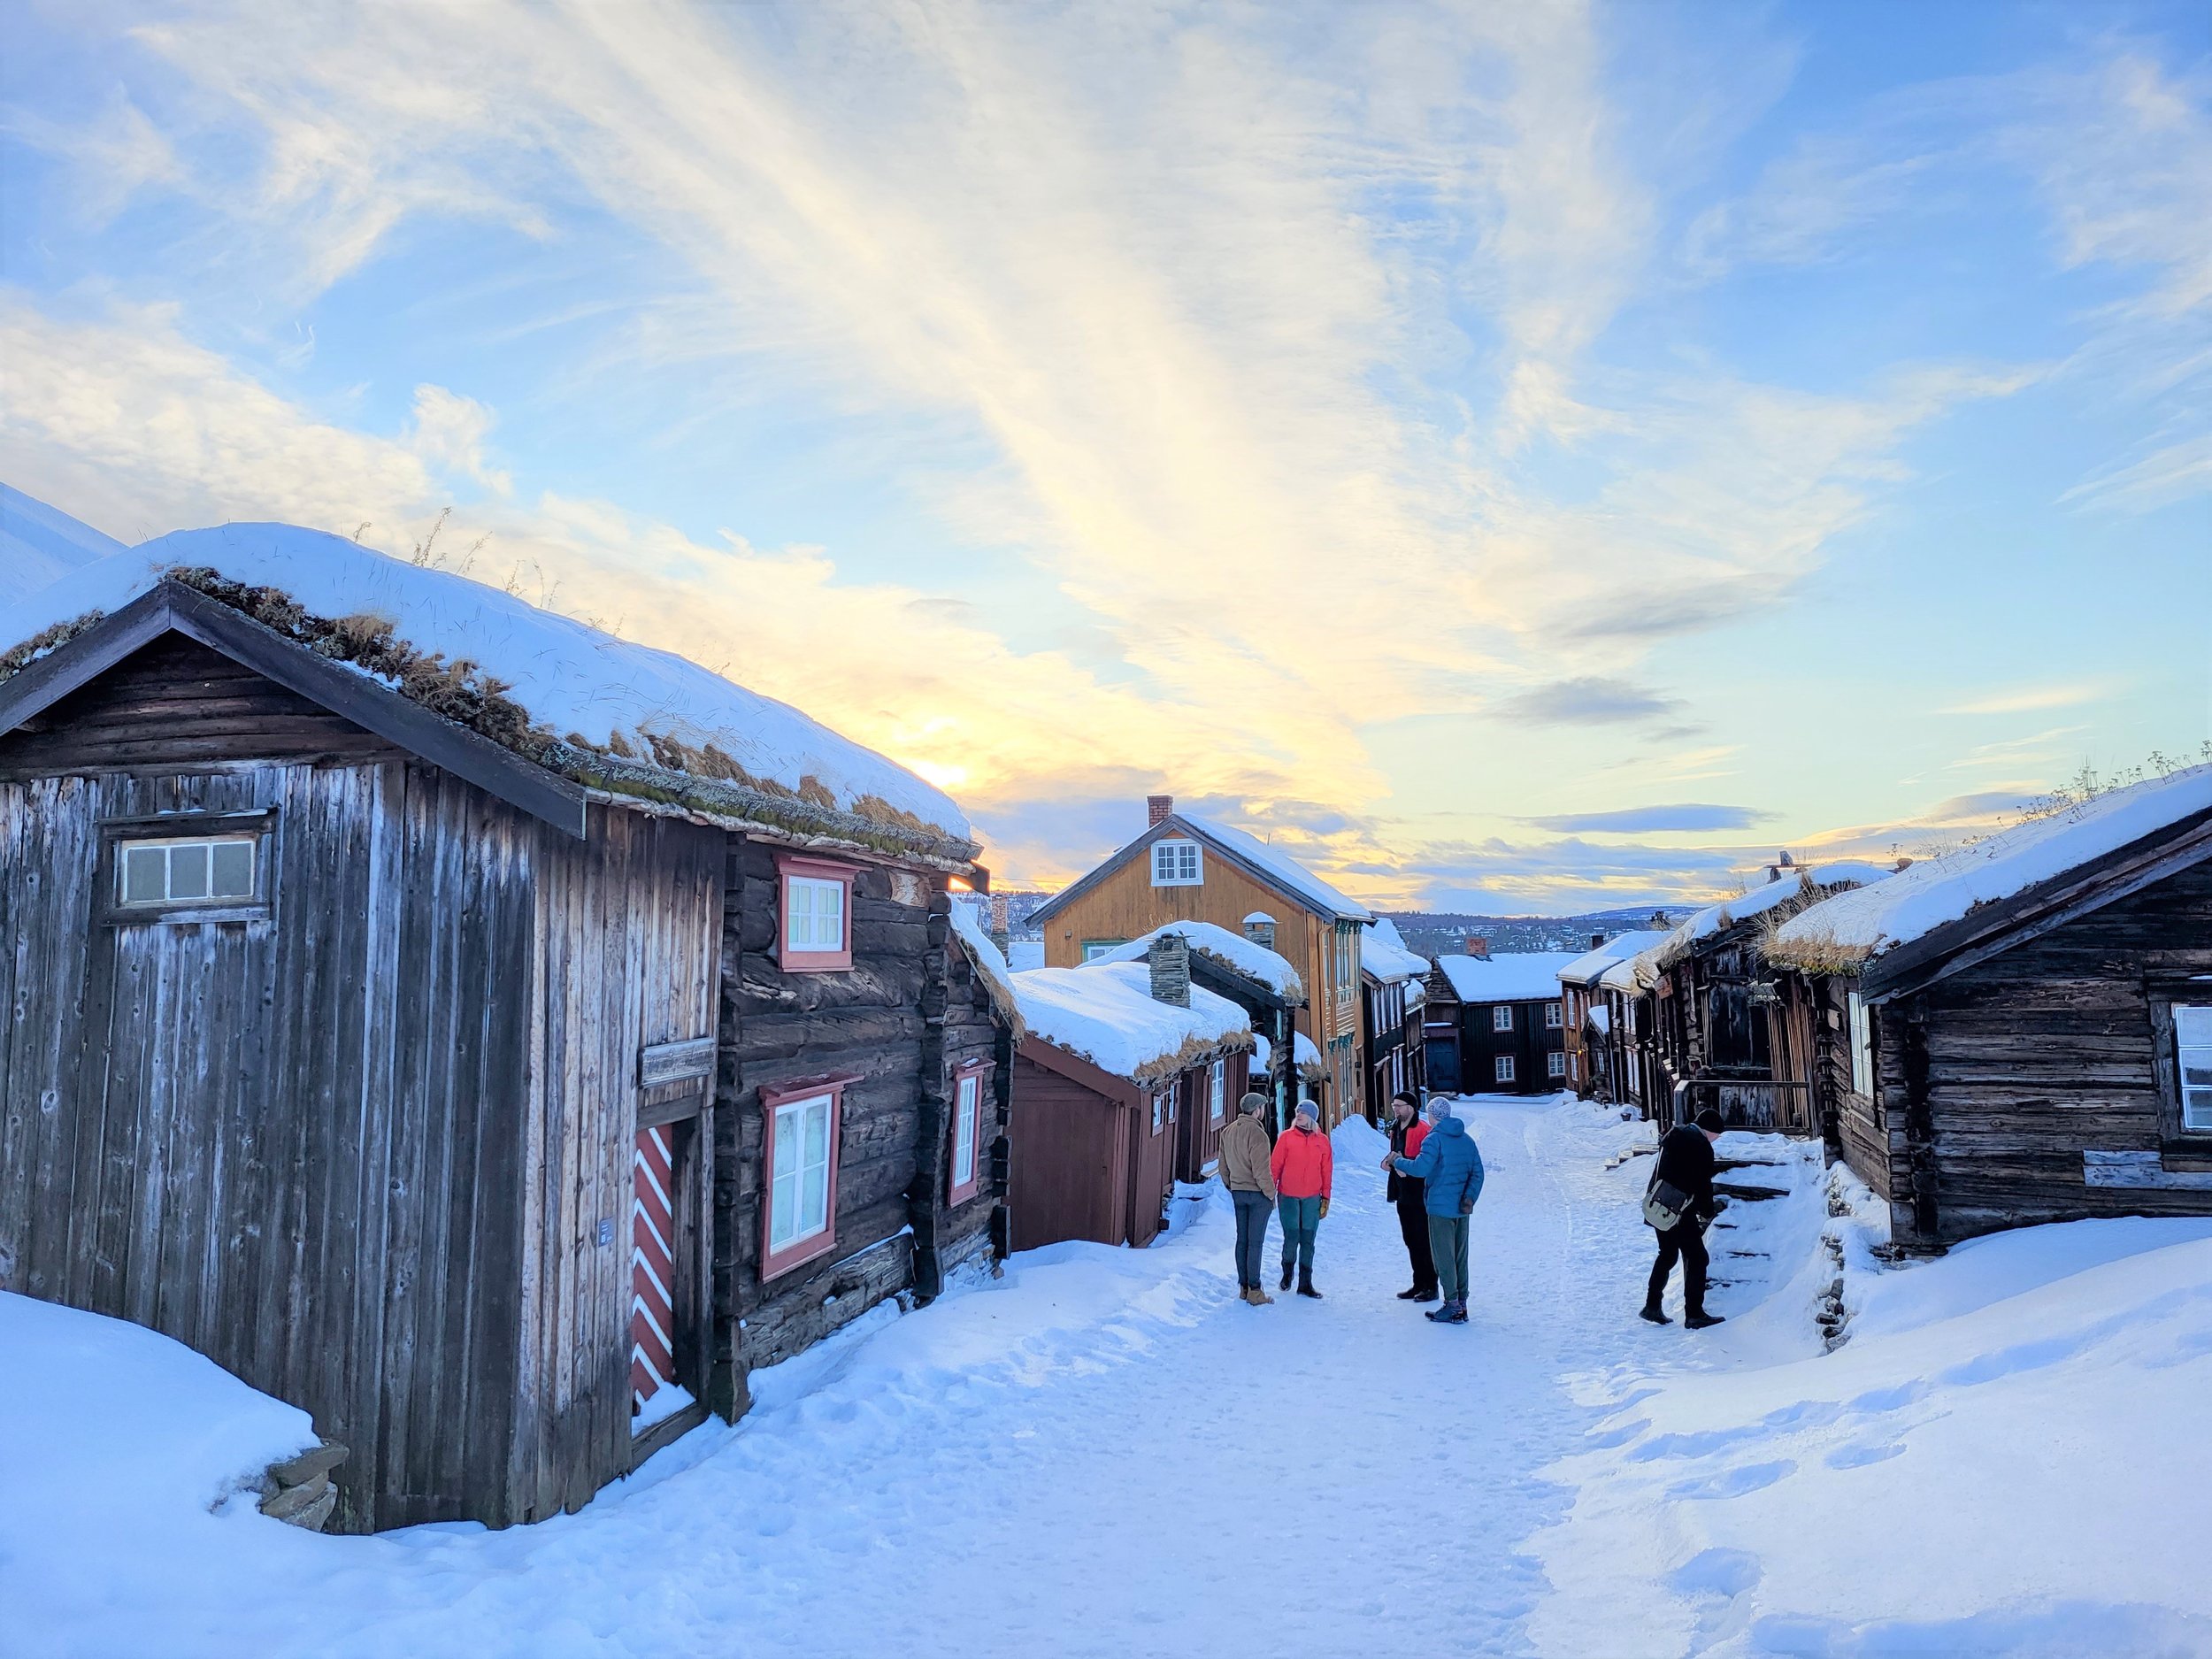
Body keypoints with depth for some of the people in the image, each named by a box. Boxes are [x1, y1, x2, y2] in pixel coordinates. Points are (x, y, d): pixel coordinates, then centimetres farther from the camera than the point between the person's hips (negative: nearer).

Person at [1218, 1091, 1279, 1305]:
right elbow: (1261, 1170, -19)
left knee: (1242, 1240, 13)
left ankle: (1243, 1287, 19)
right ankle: (1254, 1291, 2)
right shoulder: (1257, 1134, -19)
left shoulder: (1227, 1132, 5)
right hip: (1257, 1193, -7)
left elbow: (1223, 1166, 12)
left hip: (1237, 1192, 7)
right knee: (1255, 1242, -2)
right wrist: (1271, 1194, -8)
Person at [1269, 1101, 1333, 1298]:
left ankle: (1305, 1283, 12)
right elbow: (1275, 1166, 0)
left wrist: (1325, 1197, 7)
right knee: (1291, 1237, 0)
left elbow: (1327, 1171, 8)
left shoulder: (1322, 1141, 4)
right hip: (1288, 1197, -2)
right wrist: (1270, 1192, -3)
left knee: (1308, 1240, 4)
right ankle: (1287, 1273, 26)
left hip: (1312, 1198, 2)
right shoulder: (1286, 1137, -2)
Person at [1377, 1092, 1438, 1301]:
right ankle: (1419, 1285, 25)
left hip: (1419, 1195, -9)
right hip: (1403, 1194, 9)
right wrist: (1389, 1162, 4)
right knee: (1411, 1241, 15)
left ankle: (1431, 1287, 7)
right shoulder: (1396, 1130, 13)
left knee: (1424, 1241, -2)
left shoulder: (1422, 1130, -15)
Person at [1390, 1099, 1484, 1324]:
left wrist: (1397, 1162, -8)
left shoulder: (1434, 1139, -12)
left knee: (1443, 1257, -1)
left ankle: (1452, 1307, -2)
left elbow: (1421, 1168, -23)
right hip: (1461, 1209, 7)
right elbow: (1478, 1172, 7)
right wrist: (1470, 1197, 2)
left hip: (1440, 1207, -7)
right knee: (1460, 1256, 12)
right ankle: (1461, 1306, 16)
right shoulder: (1467, 1139, 10)